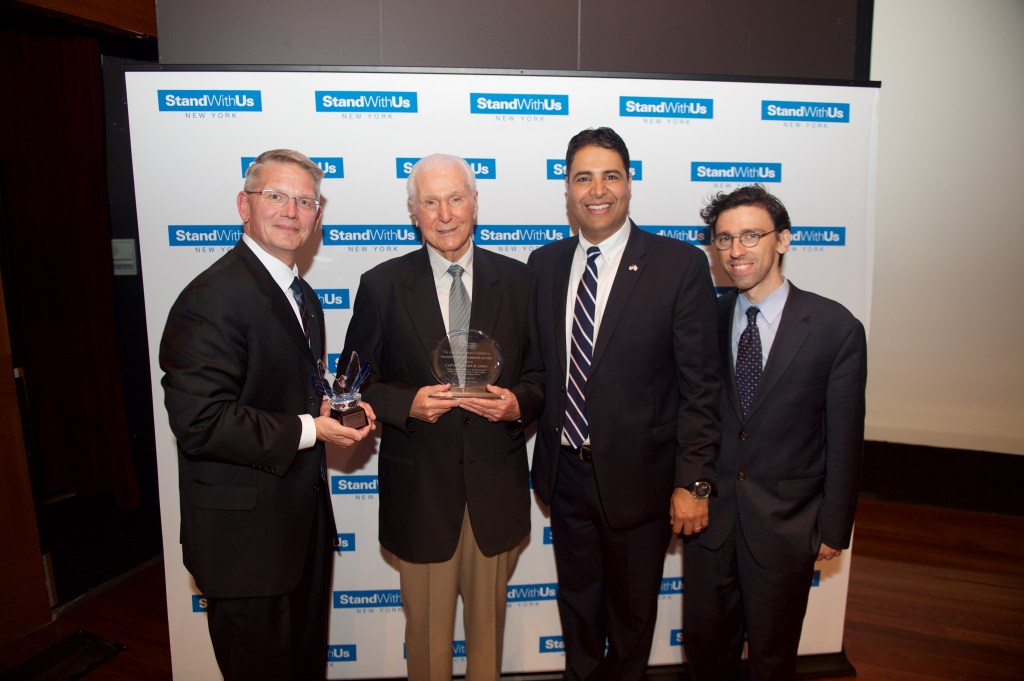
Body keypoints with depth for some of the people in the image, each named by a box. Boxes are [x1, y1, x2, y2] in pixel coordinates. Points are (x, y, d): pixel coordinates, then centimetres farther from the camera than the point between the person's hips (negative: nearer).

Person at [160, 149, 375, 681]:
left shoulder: (303, 297, 10)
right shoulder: (212, 297, -21)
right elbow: (199, 422, -27)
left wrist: (335, 411, -1)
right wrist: (308, 430, -23)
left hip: (304, 519, 9)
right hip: (245, 534, -8)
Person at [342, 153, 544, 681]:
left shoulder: (517, 280, 1)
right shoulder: (381, 285, -3)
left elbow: (541, 373, 5)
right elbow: (354, 382, -1)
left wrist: (518, 402, -16)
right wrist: (407, 403, -19)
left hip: (497, 484, 2)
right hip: (419, 485, -1)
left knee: (489, 619, 21)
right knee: (427, 626, 16)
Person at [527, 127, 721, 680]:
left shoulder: (680, 265, -12)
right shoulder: (544, 263, 1)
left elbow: (699, 385, -11)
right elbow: (539, 363, 8)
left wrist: (692, 482, -12)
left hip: (637, 475, -3)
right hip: (565, 473, 4)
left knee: (632, 611, 20)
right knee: (576, 604, 24)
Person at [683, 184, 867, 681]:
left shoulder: (835, 327, -9)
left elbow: (844, 438, -6)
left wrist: (834, 528, -3)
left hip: (786, 524, -2)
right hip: (708, 514, 2)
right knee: (704, 640, 18)